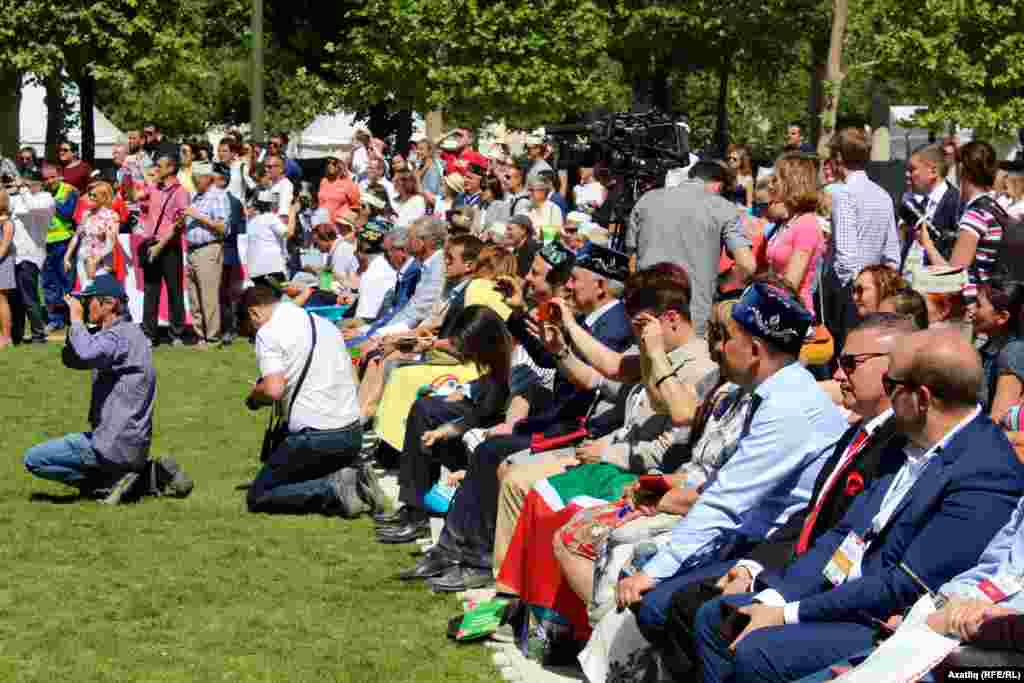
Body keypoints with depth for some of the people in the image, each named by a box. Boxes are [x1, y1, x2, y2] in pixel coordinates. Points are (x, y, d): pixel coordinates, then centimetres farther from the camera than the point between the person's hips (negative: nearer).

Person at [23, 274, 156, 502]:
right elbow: (72, 360, 20)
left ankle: (112, 479, -6)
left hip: (117, 445, -10)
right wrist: (75, 324, 4)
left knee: (33, 459, -6)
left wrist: (77, 319, -21)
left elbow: (87, 354, -38)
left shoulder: (121, 335, -18)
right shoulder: (111, 334, 15)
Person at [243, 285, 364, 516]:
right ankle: (355, 482, 1)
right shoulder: (325, 324, 16)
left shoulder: (268, 332, -7)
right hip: (353, 434, 7)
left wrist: (253, 398, 2)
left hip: (315, 435, -7)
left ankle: (332, 489, -11)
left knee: (258, 496, 7)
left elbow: (274, 389, -20)